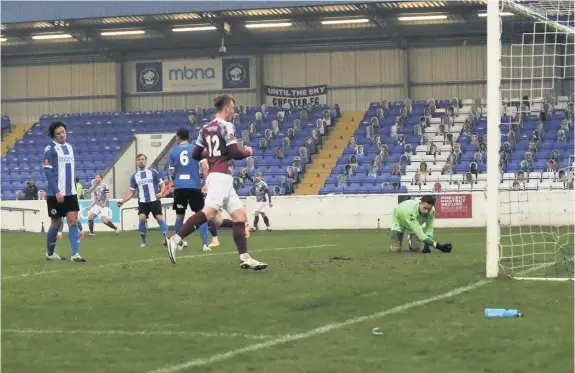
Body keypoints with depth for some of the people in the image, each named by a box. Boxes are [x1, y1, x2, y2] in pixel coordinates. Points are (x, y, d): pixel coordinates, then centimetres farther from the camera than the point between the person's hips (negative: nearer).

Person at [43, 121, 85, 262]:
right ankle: (50, 253, 19)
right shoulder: (50, 149, -10)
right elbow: (48, 172, -14)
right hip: (56, 194, -6)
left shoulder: (69, 147, 12)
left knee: (73, 221, -4)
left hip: (70, 192, 6)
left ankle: (75, 254, -9)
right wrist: (57, 191, -20)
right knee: (56, 223, 3)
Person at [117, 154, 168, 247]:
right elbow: (131, 191, 13)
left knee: (160, 219, -11)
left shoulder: (153, 172, 2)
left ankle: (166, 239, -12)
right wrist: (123, 201, 1)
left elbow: (162, 184, 4)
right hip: (143, 202, 2)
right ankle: (144, 241, -2)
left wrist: (161, 193, -16)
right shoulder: (134, 176, 9)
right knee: (142, 219, -14)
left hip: (154, 200, -2)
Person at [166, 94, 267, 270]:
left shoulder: (205, 128, 16)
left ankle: (244, 258, 2)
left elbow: (195, 155, 18)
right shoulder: (226, 126, -7)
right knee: (209, 212, -24)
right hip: (221, 176, -10)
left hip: (223, 179, 10)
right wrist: (248, 152, 8)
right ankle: (176, 239, -30)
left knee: (240, 215, 7)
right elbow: (235, 153, -12)